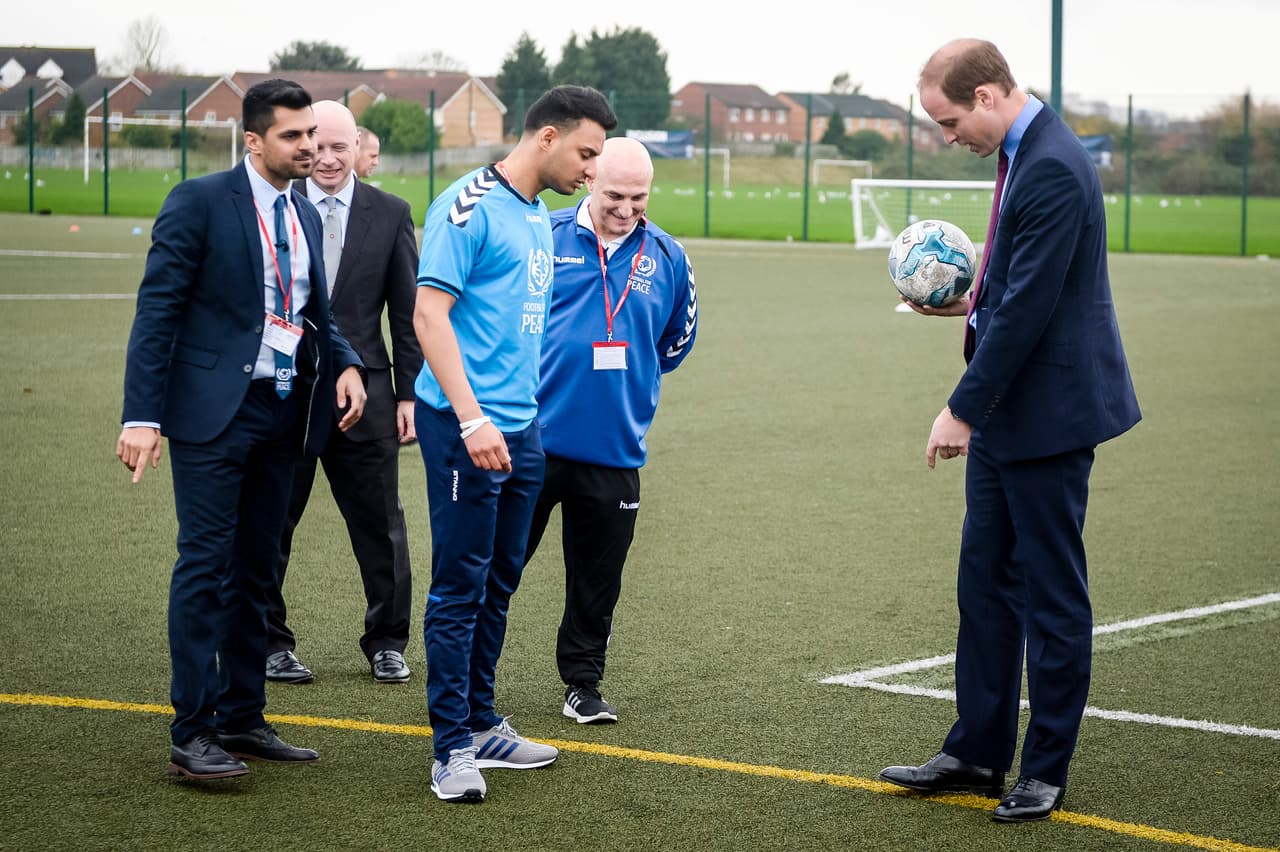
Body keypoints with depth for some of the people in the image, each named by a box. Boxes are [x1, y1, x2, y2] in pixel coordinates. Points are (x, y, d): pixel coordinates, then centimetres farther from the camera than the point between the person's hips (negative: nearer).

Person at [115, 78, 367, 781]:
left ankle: (242, 718, 21)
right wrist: (142, 415, -17)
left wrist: (346, 365, -1)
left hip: (284, 412, 7)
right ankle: (192, 733, -4)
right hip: (214, 409, -7)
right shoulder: (200, 202, -7)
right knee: (206, 565, -7)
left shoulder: (304, 217, 14)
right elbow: (157, 310, -10)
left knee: (256, 567, 12)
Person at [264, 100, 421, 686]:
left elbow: (407, 312, 7)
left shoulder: (390, 215, 5)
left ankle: (386, 642, 19)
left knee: (379, 522, 5)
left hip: (363, 389, 1)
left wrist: (409, 393, 2)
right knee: (268, 522, 6)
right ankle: (269, 642, 18)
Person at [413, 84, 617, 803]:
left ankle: (481, 724, 24)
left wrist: (525, 409, 17)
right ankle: (453, 749, 0)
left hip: (522, 427, 9)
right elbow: (429, 313, -16)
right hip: (466, 426, -9)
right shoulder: (470, 206, -11)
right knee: (460, 585, -5)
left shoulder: (540, 217, 16)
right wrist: (472, 420, -22)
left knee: (498, 583, 14)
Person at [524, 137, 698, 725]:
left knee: (597, 577, 10)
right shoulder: (543, 236, -4)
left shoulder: (666, 257, 4)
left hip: (614, 450, 2)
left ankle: (584, 683, 24)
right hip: (533, 436, -2)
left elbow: (679, 336, 20)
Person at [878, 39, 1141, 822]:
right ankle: (977, 753, 24)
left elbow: (1029, 306, -24)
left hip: (1047, 415, -10)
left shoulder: (1052, 169, -21)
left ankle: (1046, 771, 11)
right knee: (985, 581, 14)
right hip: (1006, 412, 10)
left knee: (1051, 593, 1)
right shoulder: (1023, 152, 10)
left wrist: (963, 410, -20)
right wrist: (970, 304, 5)